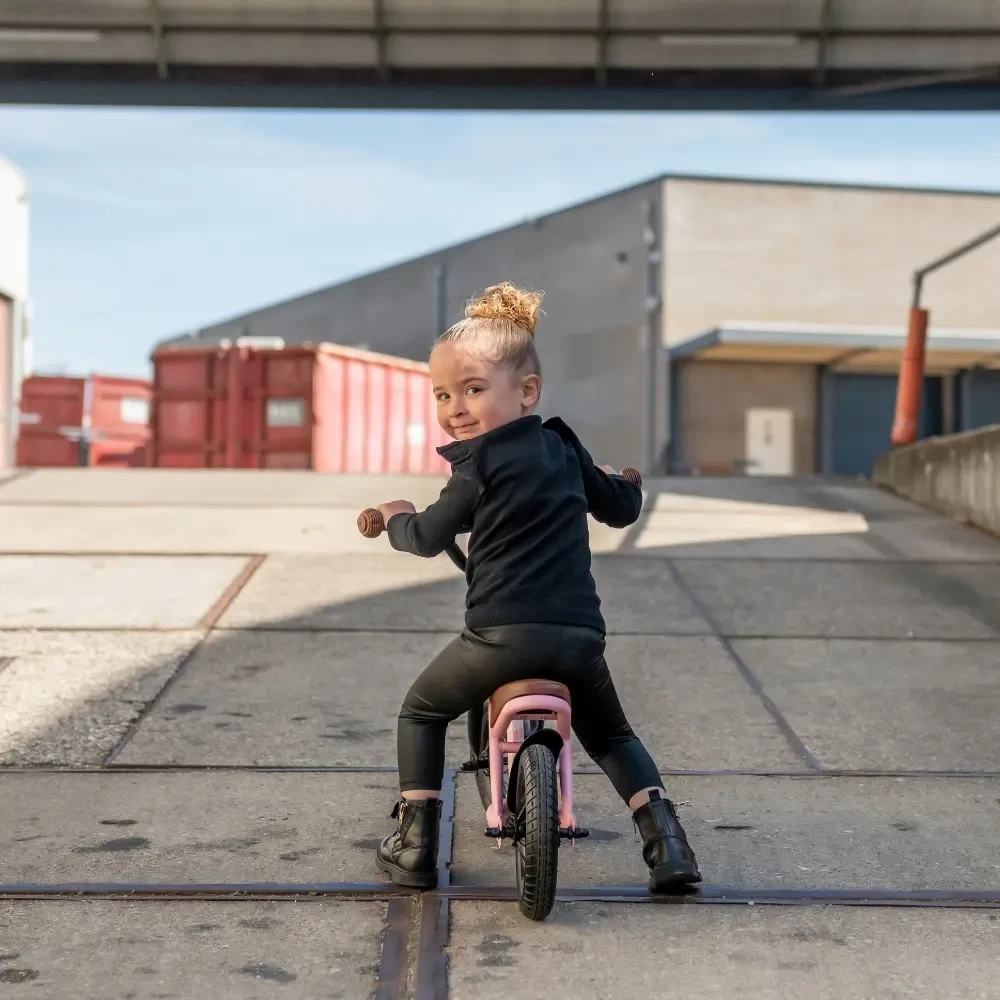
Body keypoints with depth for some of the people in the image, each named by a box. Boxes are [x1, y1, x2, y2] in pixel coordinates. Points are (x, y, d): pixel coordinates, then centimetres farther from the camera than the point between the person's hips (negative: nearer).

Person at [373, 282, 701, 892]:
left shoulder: (481, 464, -4)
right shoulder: (564, 449, 14)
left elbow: (428, 537, 3)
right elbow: (622, 509, 27)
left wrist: (396, 517, 25)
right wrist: (619, 479, 49)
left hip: (503, 633, -5)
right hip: (580, 632, 5)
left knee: (422, 711, 19)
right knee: (611, 734, 26)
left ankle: (416, 844, 13)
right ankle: (667, 841, 8)